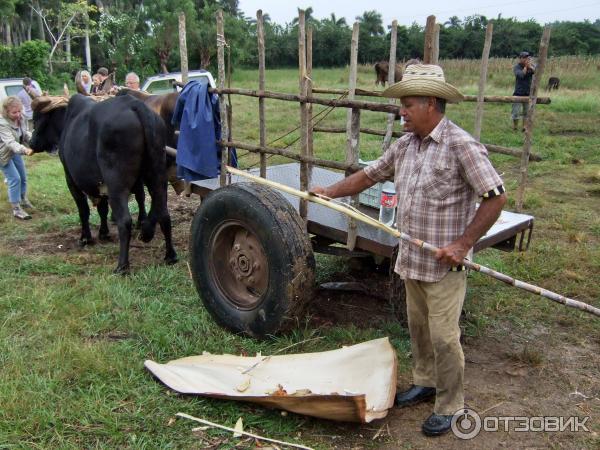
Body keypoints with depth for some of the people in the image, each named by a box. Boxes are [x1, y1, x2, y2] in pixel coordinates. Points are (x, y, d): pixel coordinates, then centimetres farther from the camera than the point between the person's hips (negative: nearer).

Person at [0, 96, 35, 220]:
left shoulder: (21, 119, -12)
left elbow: (26, 133, -2)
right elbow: (10, 142, -45)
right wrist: (25, 150, -63)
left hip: (15, 152, 8)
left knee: (23, 177, 17)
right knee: (15, 179, -12)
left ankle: (23, 200, 39)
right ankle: (16, 209, -4)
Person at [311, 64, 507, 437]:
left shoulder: (461, 146, -17)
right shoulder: (405, 145, 6)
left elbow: (496, 197, -18)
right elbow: (369, 175, 16)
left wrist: (463, 244, -20)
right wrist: (331, 192, 8)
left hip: (444, 265, -7)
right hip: (412, 260, 7)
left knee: (443, 336, 3)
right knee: (418, 328, 20)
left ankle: (450, 405, 21)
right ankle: (425, 382, 40)